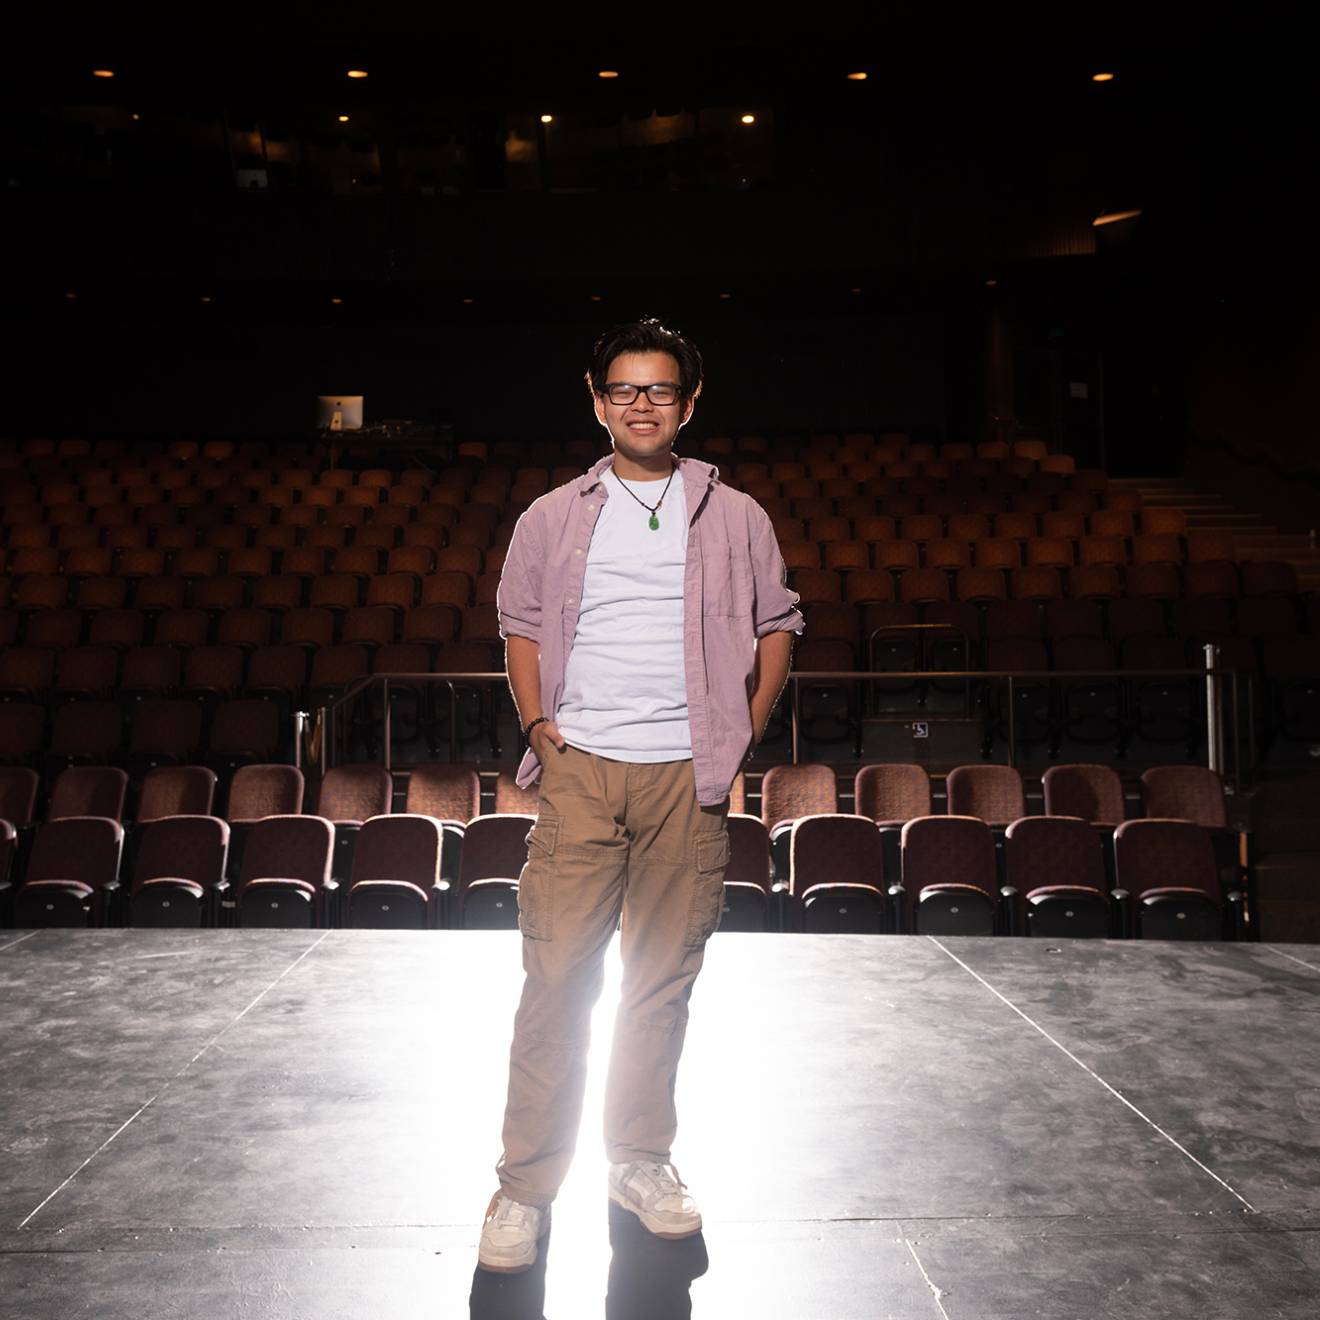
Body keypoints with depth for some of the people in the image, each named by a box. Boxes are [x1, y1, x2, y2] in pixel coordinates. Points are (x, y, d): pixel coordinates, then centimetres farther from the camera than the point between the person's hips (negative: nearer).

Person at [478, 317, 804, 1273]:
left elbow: (776, 627, 15)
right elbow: (521, 627, 17)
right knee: (557, 978, -4)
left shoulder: (735, 518, 9)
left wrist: (746, 733, 4)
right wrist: (537, 721, 3)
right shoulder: (554, 518, 10)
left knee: (664, 979, 8)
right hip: (581, 769, 0)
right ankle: (526, 1187, 7)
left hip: (688, 774, 1)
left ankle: (643, 1161, 24)